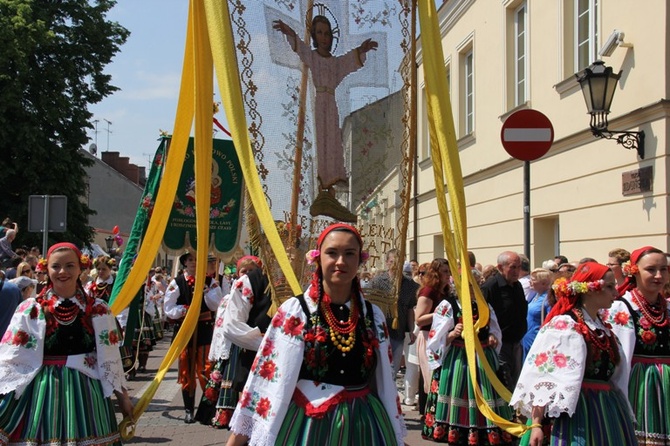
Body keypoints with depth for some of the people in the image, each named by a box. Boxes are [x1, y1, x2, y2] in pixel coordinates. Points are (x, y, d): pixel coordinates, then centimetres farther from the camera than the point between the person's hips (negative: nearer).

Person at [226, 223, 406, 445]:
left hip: (363, 425, 3)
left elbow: (385, 383, 11)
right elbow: (267, 376, -8)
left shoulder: (374, 316, 4)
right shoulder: (294, 311, -8)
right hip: (305, 424, -3)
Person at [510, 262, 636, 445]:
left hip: (609, 410, 8)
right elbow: (544, 375, -16)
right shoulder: (563, 325, -10)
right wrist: (536, 423, -21)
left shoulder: (603, 327, 14)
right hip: (577, 410, -7)